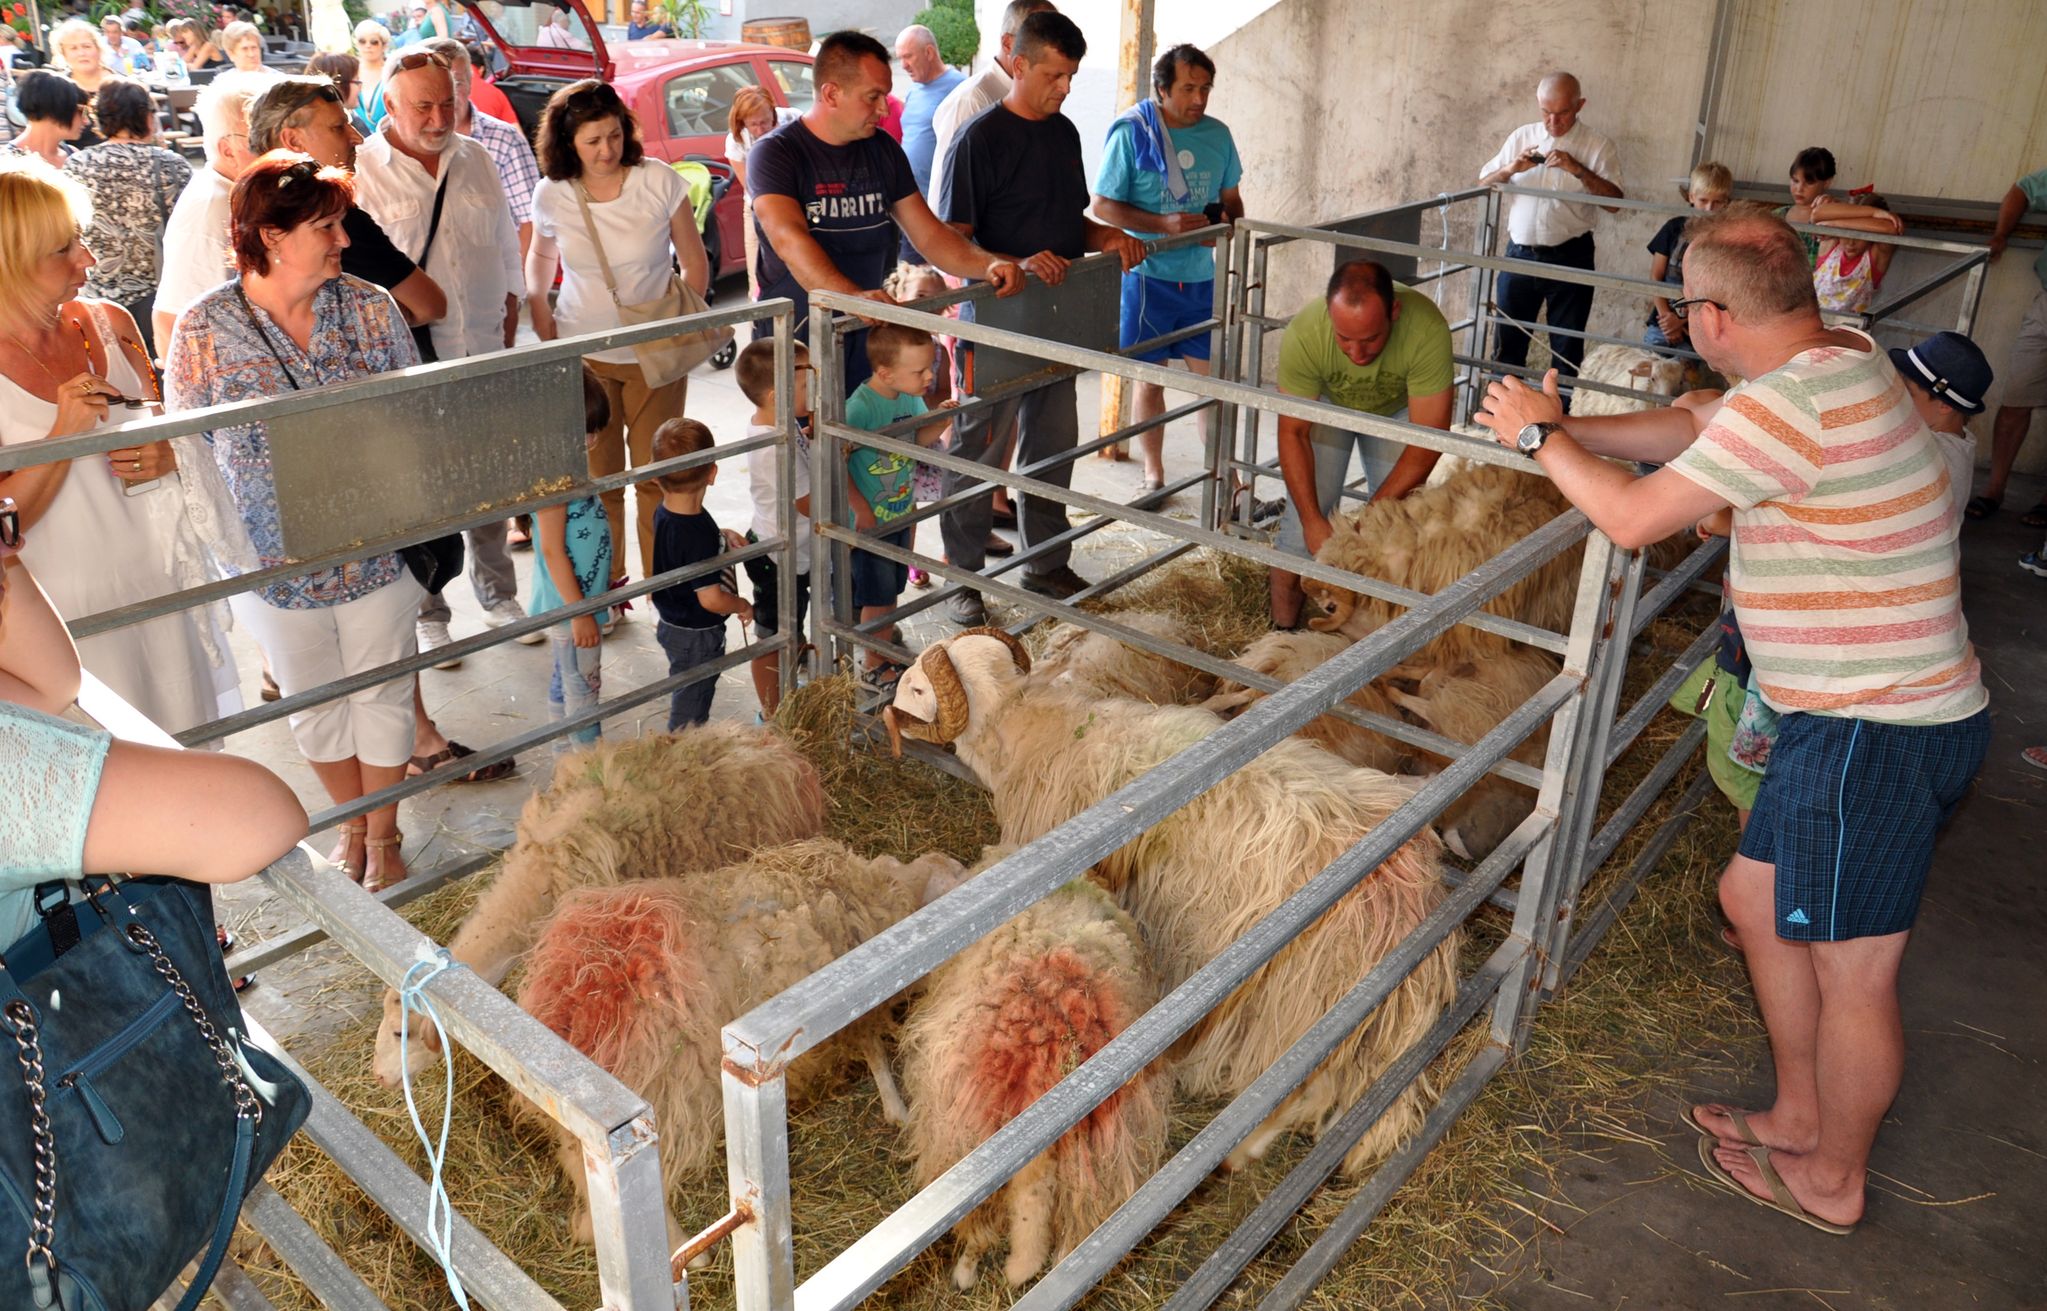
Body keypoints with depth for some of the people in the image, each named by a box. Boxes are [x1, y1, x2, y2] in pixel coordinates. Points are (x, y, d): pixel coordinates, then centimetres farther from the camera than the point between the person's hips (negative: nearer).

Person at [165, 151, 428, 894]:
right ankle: (351, 825, 40)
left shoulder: (371, 309, -5)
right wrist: (229, 553, -8)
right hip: (276, 559, 0)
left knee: (382, 692, 13)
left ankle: (383, 835, 33)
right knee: (313, 700, 17)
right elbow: (189, 454, -4)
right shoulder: (203, 330, -9)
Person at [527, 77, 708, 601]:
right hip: (584, 358, 1)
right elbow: (540, 255, 18)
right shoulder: (552, 195, -3)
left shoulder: (659, 182, -9)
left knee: (657, 476, 4)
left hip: (655, 358, -1)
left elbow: (695, 264, 1)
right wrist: (538, 306, 4)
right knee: (597, 478, 6)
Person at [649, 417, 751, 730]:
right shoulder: (699, 535, -34)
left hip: (672, 623, 9)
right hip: (697, 636, -9)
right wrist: (743, 606, -12)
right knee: (690, 709, 11)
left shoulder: (664, 513, -6)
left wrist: (722, 536, 0)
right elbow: (711, 599, -32)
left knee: (685, 696, 28)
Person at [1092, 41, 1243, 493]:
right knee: (1150, 379, 7)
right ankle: (1153, 474, 22)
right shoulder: (1131, 132, -8)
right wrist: (1165, 224, -20)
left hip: (1203, 275, 3)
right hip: (1147, 275, -3)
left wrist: (1228, 223, -7)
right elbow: (1103, 206, -9)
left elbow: (1231, 198, 17)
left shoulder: (1217, 134, 6)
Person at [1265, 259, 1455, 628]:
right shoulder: (1303, 334, -38)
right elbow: (1293, 433, -26)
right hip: (1326, 401, 0)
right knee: (1301, 513, -9)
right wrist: (1313, 521, -31)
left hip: (1398, 408, 0)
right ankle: (1282, 630, 5)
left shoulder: (1427, 330, -40)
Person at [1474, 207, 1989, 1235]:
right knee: (1755, 900, 21)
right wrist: (1561, 429, 13)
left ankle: (1831, 1181, 28)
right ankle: (1800, 1118, 39)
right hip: (1851, 718, 10)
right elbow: (1691, 429, 19)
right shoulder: (1842, 357, 7)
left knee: (1851, 972, 7)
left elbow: (1632, 517, -18)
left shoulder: (1794, 401, -24)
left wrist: (1542, 436, -2)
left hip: (1875, 731, -10)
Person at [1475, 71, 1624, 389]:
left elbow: (1615, 200, -9)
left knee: (1567, 346, 5)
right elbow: (1483, 185, 9)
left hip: (1570, 257, -3)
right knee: (1508, 341, 9)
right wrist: (1511, 169, -11)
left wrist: (1577, 169, -20)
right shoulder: (1522, 136, 8)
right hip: (1520, 253, 3)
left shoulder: (1598, 147, -2)